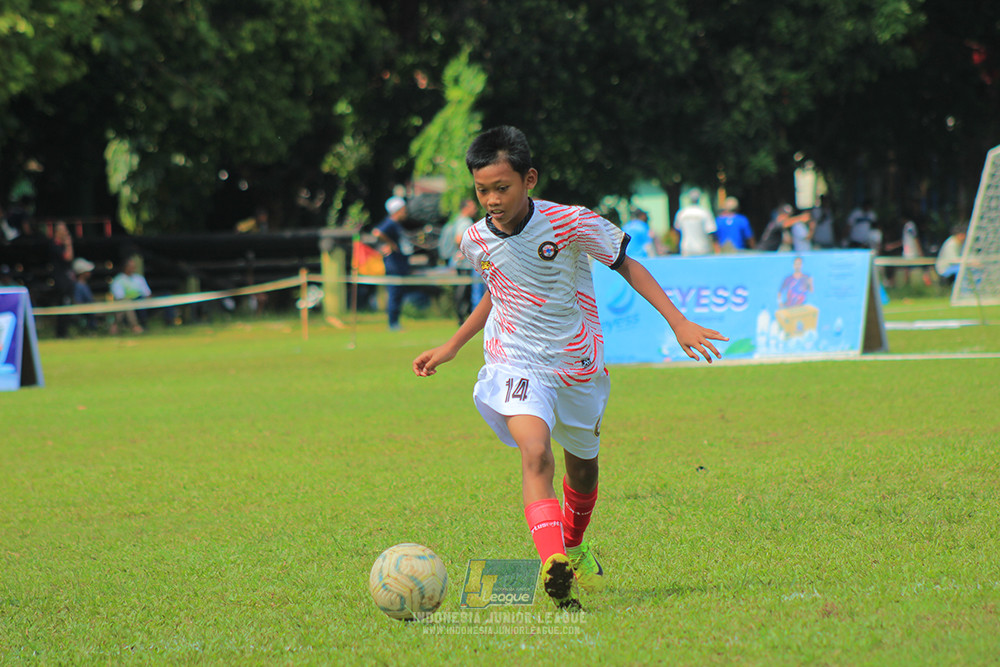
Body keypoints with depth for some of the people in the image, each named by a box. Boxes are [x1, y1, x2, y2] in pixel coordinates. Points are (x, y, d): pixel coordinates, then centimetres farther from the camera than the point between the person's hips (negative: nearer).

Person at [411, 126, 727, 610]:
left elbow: (624, 264, -3)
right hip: (516, 364, 0)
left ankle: (574, 547, 49)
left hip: (577, 363, 0)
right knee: (535, 452, -26)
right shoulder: (477, 241, -6)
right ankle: (553, 566, -41)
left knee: (582, 466, 19)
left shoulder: (572, 224, -17)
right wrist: (451, 348, 17)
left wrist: (678, 322, -7)